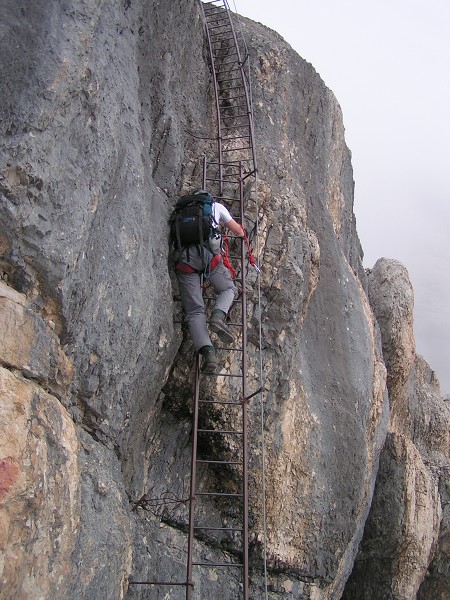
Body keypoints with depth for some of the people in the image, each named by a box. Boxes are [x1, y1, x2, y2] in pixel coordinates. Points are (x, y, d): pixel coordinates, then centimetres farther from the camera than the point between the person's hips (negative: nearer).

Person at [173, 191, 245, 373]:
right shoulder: (216, 206, 24)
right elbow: (239, 232, 29)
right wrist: (240, 233, 54)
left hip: (184, 258, 2)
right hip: (208, 254, -2)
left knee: (194, 311, 0)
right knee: (228, 289, 21)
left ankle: (207, 351, -20)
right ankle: (218, 316, -10)